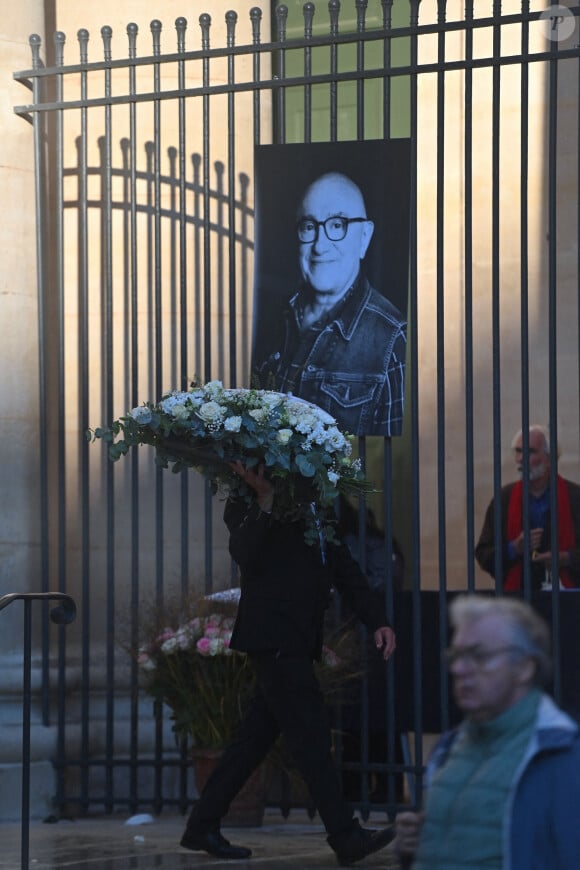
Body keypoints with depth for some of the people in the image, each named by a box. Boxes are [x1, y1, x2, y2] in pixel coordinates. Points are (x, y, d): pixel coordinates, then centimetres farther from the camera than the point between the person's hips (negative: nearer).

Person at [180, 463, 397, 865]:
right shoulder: (246, 503, -4)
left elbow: (346, 571, 16)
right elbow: (245, 553, -20)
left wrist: (377, 620, 6)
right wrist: (265, 499, -30)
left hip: (298, 642, 8)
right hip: (272, 636, -8)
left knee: (257, 737, 10)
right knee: (311, 735, -10)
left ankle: (203, 827, 18)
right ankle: (346, 838, -10)